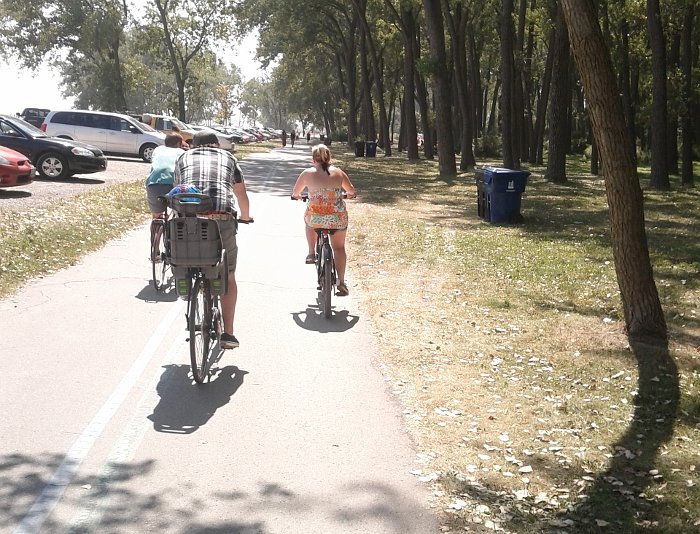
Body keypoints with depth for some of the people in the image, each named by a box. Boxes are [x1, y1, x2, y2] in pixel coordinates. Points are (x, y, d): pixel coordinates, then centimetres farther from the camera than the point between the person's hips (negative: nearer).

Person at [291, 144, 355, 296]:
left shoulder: (307, 173, -1)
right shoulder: (338, 172, 3)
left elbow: (295, 193, 13)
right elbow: (351, 192, 17)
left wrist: (297, 196, 36)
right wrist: (349, 195, 40)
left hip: (315, 217, -1)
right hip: (338, 218, 1)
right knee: (339, 247, 19)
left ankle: (311, 253, 30)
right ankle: (341, 282, 10)